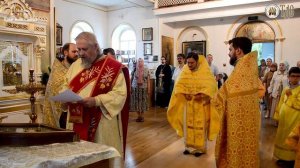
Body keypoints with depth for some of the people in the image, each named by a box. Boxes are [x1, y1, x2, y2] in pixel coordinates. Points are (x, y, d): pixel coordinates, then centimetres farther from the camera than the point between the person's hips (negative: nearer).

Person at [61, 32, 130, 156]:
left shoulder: (113, 66, -11)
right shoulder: (75, 65, 11)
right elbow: (66, 86, 19)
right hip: (76, 121, 6)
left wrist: (96, 101, -25)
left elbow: (120, 93, -15)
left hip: (101, 124, -5)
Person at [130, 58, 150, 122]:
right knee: (136, 102, 2)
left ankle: (142, 116, 16)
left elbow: (148, 80, 0)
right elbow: (131, 79, 5)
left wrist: (148, 88, -5)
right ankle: (138, 116, 15)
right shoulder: (134, 70, 1)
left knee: (143, 101, 3)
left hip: (143, 88, 0)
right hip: (135, 88, 1)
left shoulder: (146, 70, 0)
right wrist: (130, 88, 2)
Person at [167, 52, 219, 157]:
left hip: (201, 104, -3)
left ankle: (200, 148, 17)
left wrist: (202, 94, -28)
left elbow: (211, 85, -16)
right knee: (188, 125, 9)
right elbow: (178, 85, 2)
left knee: (200, 126, 4)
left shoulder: (205, 71, -10)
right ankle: (189, 146, 23)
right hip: (187, 103, 4)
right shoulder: (185, 71, 0)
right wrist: (184, 93, -15)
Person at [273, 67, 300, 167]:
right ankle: (283, 157, 28)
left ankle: (289, 159, 18)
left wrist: (290, 96, -22)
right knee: (282, 138, 14)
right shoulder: (286, 89, 8)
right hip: (283, 119, 6)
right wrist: (278, 116, 14)